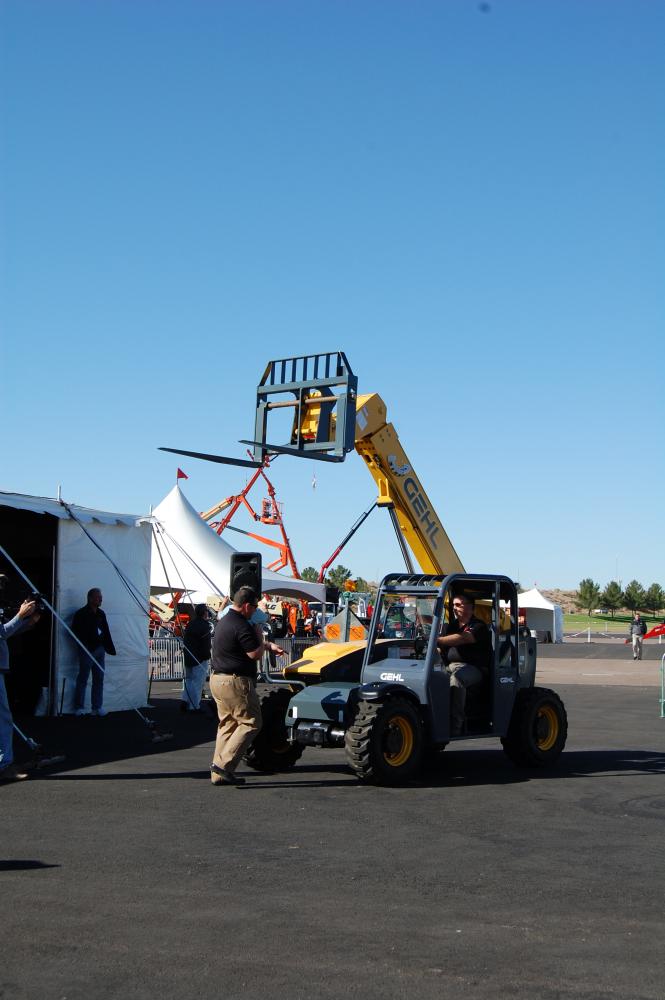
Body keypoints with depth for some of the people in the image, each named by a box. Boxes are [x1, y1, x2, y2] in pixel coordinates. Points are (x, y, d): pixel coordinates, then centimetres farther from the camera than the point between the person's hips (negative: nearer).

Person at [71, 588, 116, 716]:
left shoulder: (101, 614, 13)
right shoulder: (81, 614, -7)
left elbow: (106, 632, 16)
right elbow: (75, 631, -10)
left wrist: (110, 648, 12)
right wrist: (84, 644, -17)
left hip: (99, 649, 6)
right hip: (87, 650, -6)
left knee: (99, 679, 7)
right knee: (83, 679, -2)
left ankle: (97, 707, 13)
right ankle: (79, 707, 5)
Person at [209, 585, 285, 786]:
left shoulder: (223, 621, 15)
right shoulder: (241, 626, -18)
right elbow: (256, 654, -16)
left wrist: (269, 645, 24)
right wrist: (260, 637, 0)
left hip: (217, 679, 10)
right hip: (235, 683, -10)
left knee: (227, 724, 14)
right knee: (251, 723, -3)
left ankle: (219, 773, 12)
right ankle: (224, 764, -11)